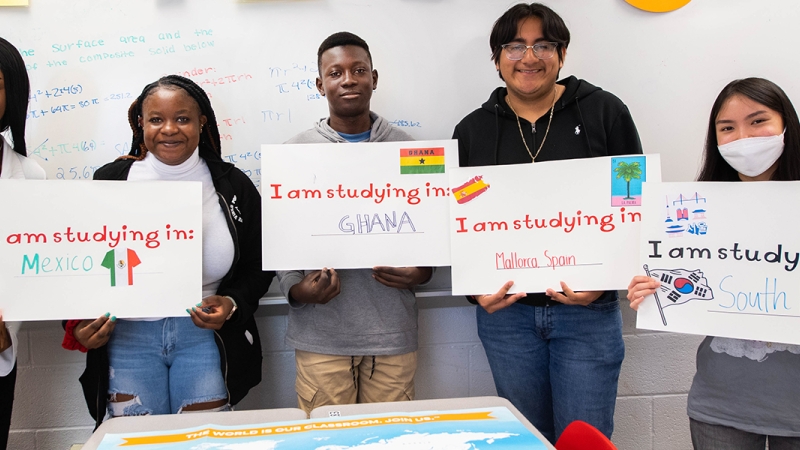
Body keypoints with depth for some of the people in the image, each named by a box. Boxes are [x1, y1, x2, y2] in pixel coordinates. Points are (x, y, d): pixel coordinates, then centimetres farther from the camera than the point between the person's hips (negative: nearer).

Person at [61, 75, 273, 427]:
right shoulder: (109, 181, 0)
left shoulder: (232, 185, -1)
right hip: (127, 336, 0)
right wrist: (79, 323, -9)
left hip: (206, 336, 0)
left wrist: (232, 305, -12)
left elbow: (258, 265, 6)